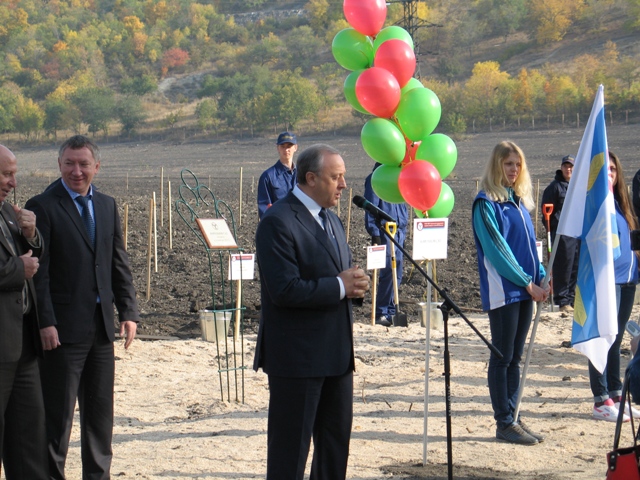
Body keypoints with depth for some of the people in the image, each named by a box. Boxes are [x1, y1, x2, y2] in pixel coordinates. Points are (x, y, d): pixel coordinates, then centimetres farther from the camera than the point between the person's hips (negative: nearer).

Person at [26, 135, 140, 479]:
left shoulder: (107, 206, 12)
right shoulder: (43, 206, -7)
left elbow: (119, 264, 14)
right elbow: (38, 272, -11)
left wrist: (128, 312, 5)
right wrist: (45, 322, -17)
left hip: (101, 327, 6)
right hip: (63, 329, -6)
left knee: (101, 409, 12)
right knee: (58, 412, 0)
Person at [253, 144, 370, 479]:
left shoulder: (331, 220, 15)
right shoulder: (278, 222, -15)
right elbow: (285, 289, -24)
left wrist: (354, 284, 0)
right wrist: (339, 286, -17)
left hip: (336, 355, 9)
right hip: (297, 358, -9)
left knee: (336, 445, 15)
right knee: (290, 451, -1)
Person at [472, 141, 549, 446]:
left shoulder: (519, 201, 15)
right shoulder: (486, 203, -7)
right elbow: (496, 249, -13)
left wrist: (541, 278, 3)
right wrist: (527, 283, -14)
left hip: (525, 289, 7)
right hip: (502, 291, -7)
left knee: (514, 358, 10)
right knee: (502, 358, -2)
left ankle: (511, 418, 15)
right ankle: (504, 423, 2)